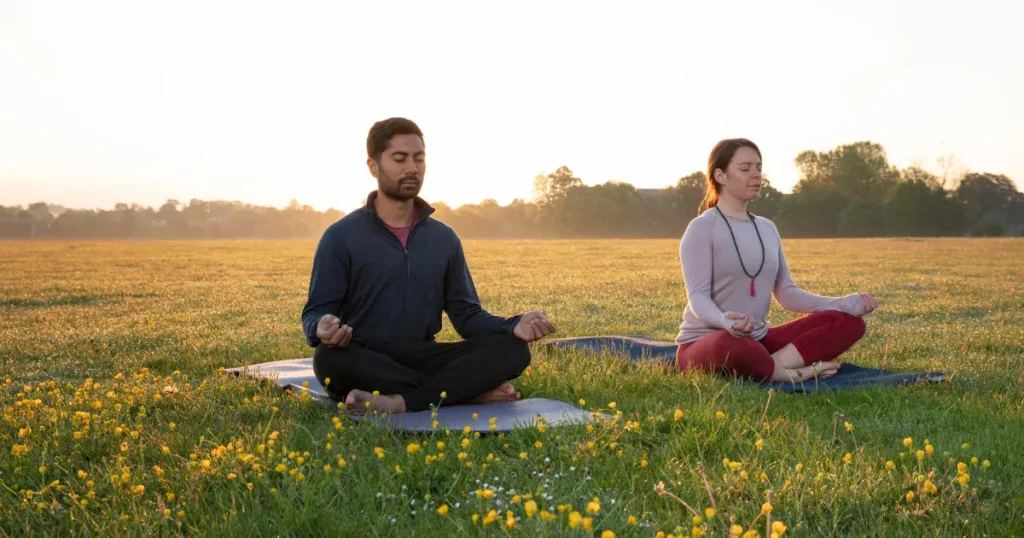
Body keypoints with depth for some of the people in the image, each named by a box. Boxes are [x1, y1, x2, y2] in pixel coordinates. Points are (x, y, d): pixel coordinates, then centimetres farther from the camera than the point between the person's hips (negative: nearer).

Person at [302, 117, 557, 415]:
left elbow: (466, 314, 9)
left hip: (421, 359, 3)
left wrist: (514, 326, -11)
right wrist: (323, 329, -30)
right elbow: (316, 312, -4)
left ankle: (398, 403, -34)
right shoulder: (341, 237, -1)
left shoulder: (445, 239, 11)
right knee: (330, 358, -39)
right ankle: (473, 391, -28)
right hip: (365, 365, -3)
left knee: (513, 349, -19)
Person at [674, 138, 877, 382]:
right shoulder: (702, 228, -8)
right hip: (705, 343, -7)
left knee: (848, 321, -9)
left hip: (757, 339, 7)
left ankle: (775, 364, -26)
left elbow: (786, 293, 11)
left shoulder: (767, 229, 13)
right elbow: (698, 296, -16)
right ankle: (793, 374, -18)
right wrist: (725, 321, -40)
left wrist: (845, 303, -4)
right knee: (731, 345, -45)